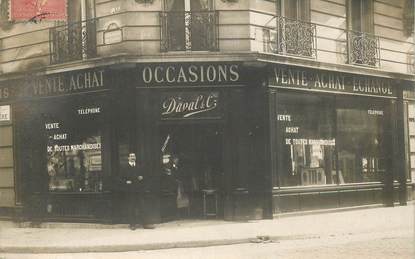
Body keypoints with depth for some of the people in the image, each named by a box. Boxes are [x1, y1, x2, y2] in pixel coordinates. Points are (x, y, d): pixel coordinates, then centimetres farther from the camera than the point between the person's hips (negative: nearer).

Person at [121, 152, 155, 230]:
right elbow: (123, 179, 4)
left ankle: (145, 223, 1)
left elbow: (144, 178, 17)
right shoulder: (126, 169, 8)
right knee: (131, 208, -2)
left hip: (139, 191, 2)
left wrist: (142, 178, -3)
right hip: (130, 191, -2)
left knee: (142, 207, -1)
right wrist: (126, 182, -15)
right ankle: (132, 224, 3)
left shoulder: (139, 168, 16)